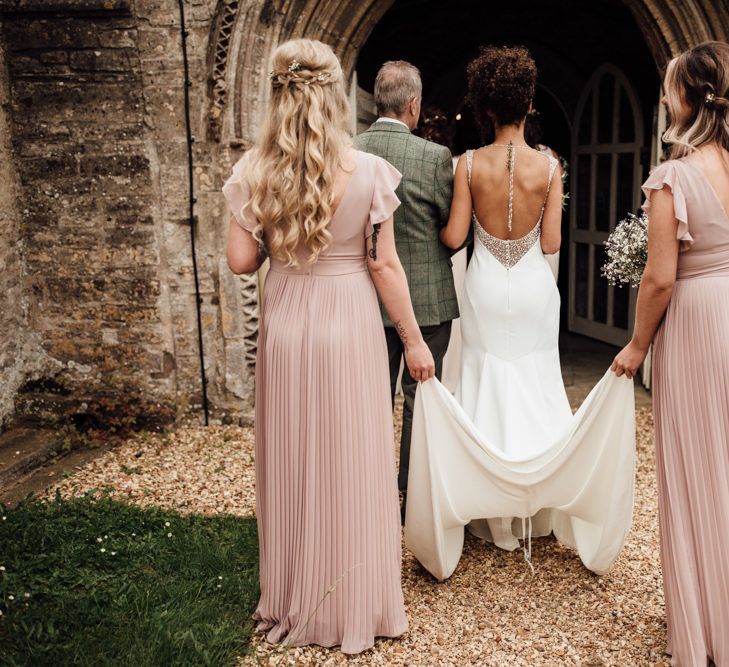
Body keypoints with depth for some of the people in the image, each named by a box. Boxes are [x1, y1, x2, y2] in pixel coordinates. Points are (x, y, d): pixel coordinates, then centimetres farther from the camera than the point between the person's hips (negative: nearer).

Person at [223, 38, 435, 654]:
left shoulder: (255, 171, -4)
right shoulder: (369, 171, -9)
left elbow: (241, 260, -2)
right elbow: (384, 265, -8)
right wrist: (414, 341, 1)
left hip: (284, 325, 2)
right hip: (349, 326, -2)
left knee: (291, 463, 16)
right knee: (352, 464, 11)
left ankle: (294, 604, 33)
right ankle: (354, 607, 27)